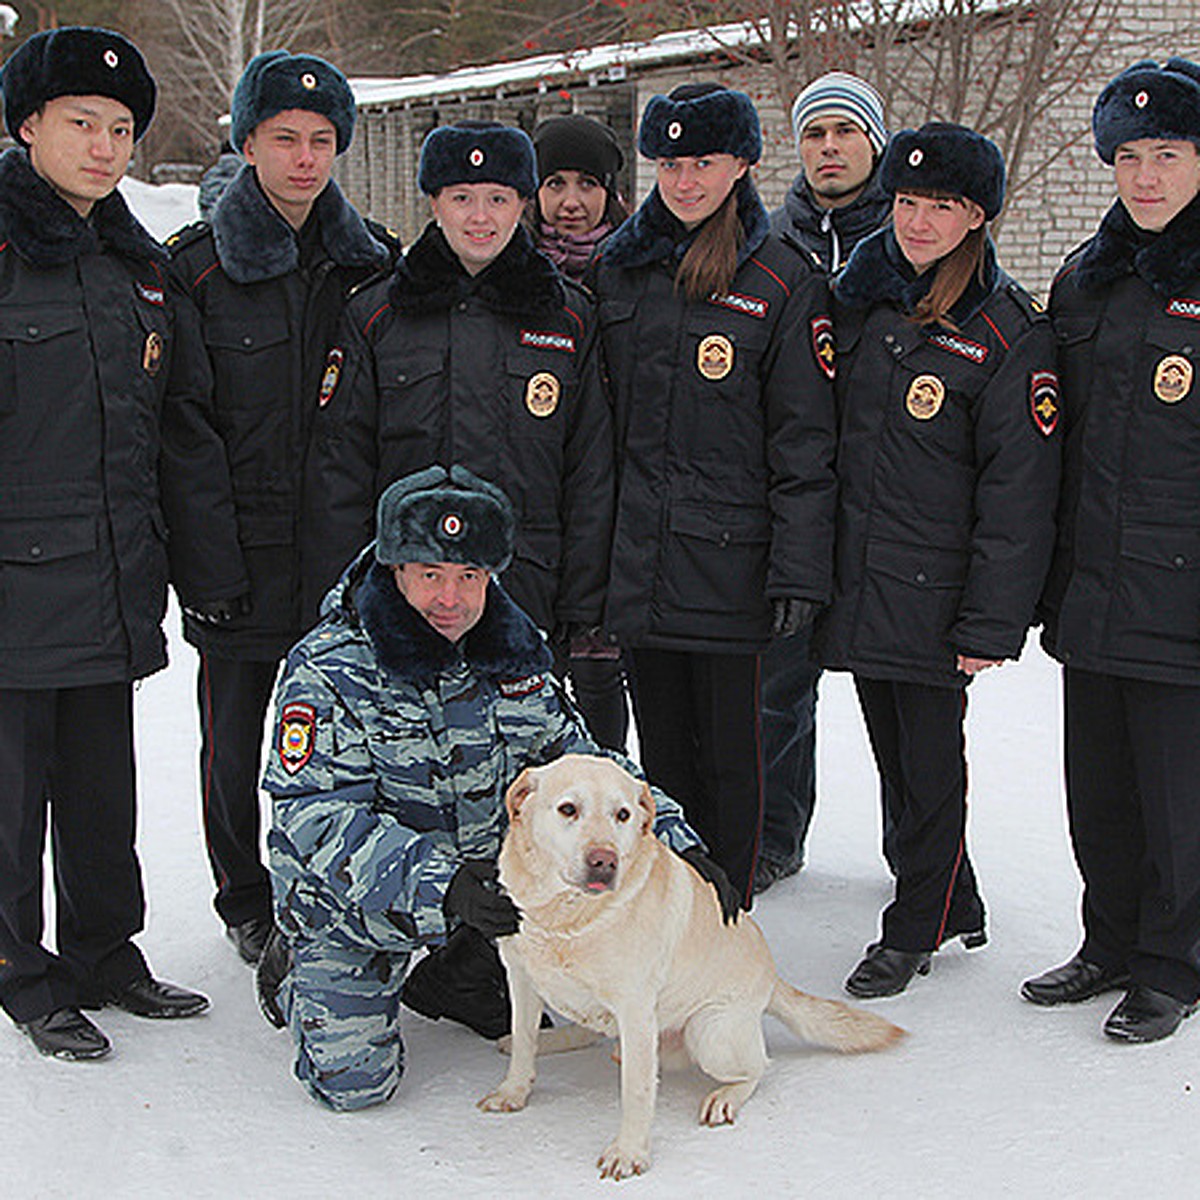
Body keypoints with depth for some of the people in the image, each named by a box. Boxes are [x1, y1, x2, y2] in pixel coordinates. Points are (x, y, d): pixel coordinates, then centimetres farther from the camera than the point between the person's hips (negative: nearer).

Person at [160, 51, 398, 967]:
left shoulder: (371, 264, 7)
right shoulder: (197, 267, -3)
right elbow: (185, 427, -8)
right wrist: (207, 563, -14)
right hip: (244, 548, -2)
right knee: (235, 736, 8)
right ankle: (246, 900, 27)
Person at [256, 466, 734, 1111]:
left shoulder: (511, 652, -4)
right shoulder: (328, 672, -22)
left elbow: (576, 759, 4)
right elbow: (320, 817, -29)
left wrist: (678, 841, -11)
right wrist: (437, 885, -43)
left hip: (487, 880, 5)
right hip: (351, 906, -5)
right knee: (353, 1080, -15)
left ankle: (442, 980, 17)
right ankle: (295, 969, 18)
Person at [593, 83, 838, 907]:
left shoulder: (783, 286, -4)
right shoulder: (620, 269, 10)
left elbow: (805, 443, -6)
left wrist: (798, 569, -12)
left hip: (729, 561, -4)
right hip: (640, 559, 4)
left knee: (727, 749, 4)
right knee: (662, 745, 12)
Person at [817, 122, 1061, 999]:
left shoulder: (1009, 334, -11)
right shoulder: (859, 300, 8)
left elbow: (1019, 491, -13)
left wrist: (992, 622, -16)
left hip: (936, 592, -6)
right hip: (857, 582, 6)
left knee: (930, 761, 4)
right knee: (893, 753, 14)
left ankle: (917, 930, 20)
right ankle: (955, 907, 32)